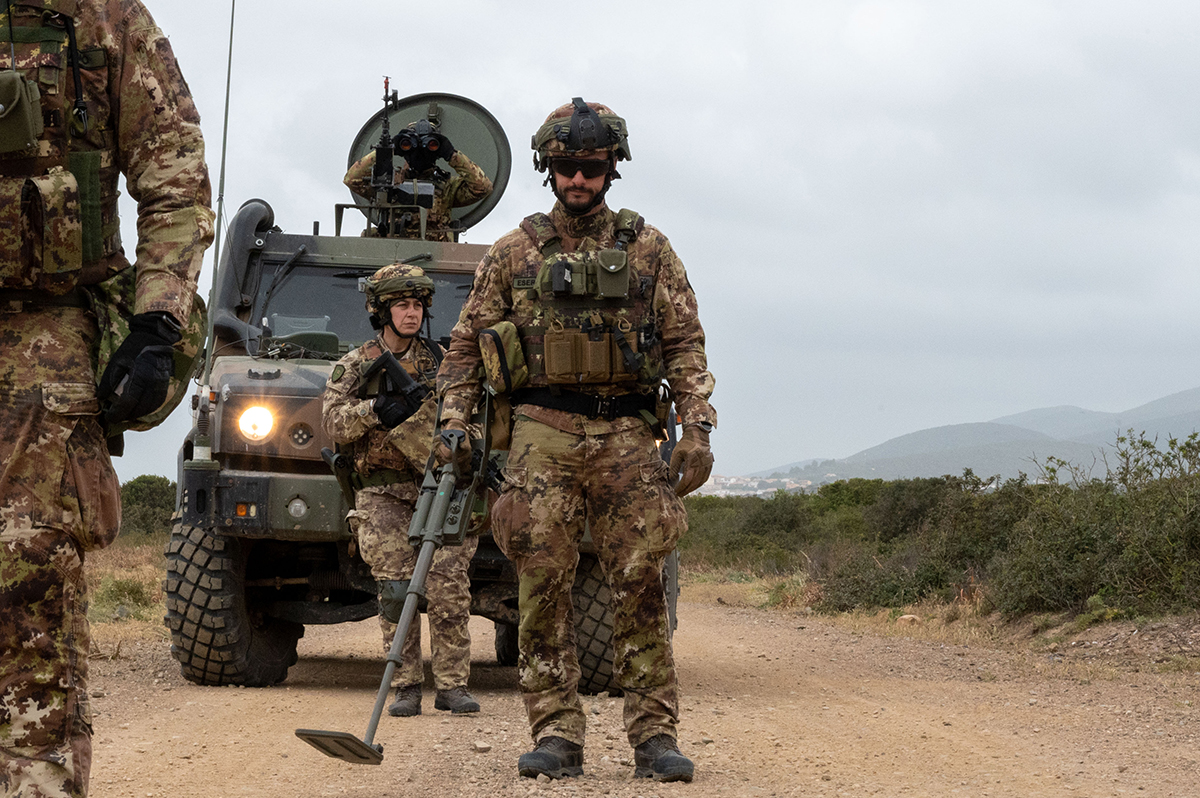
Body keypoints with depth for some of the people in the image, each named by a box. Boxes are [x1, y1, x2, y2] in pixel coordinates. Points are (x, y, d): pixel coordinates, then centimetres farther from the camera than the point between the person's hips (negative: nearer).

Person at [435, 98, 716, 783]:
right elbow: (467, 346, 12)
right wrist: (454, 426, 1)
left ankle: (655, 733, 0)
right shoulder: (515, 252, 10)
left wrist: (697, 429, -3)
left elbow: (686, 344, 8)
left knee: (641, 585, -4)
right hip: (542, 436, 0)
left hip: (628, 436, 0)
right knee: (544, 586, -4)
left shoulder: (649, 249, 10)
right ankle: (557, 734, 1)